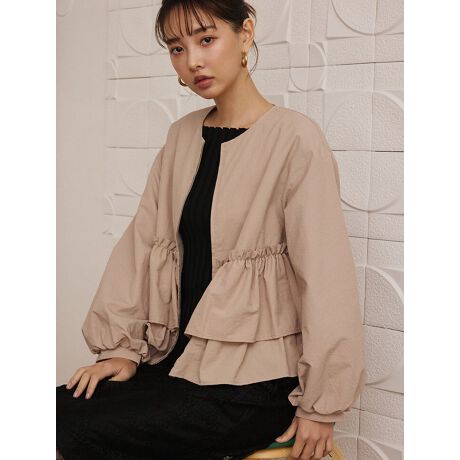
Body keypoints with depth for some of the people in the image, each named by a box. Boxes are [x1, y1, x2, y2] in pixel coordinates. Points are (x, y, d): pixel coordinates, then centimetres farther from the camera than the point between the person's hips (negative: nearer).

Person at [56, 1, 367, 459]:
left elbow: (326, 274, -16)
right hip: (179, 354, 7)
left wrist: (320, 407, -14)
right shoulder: (182, 136, 9)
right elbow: (141, 242, 8)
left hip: (256, 379, -6)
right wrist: (123, 347, 2)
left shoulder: (295, 138, -13)